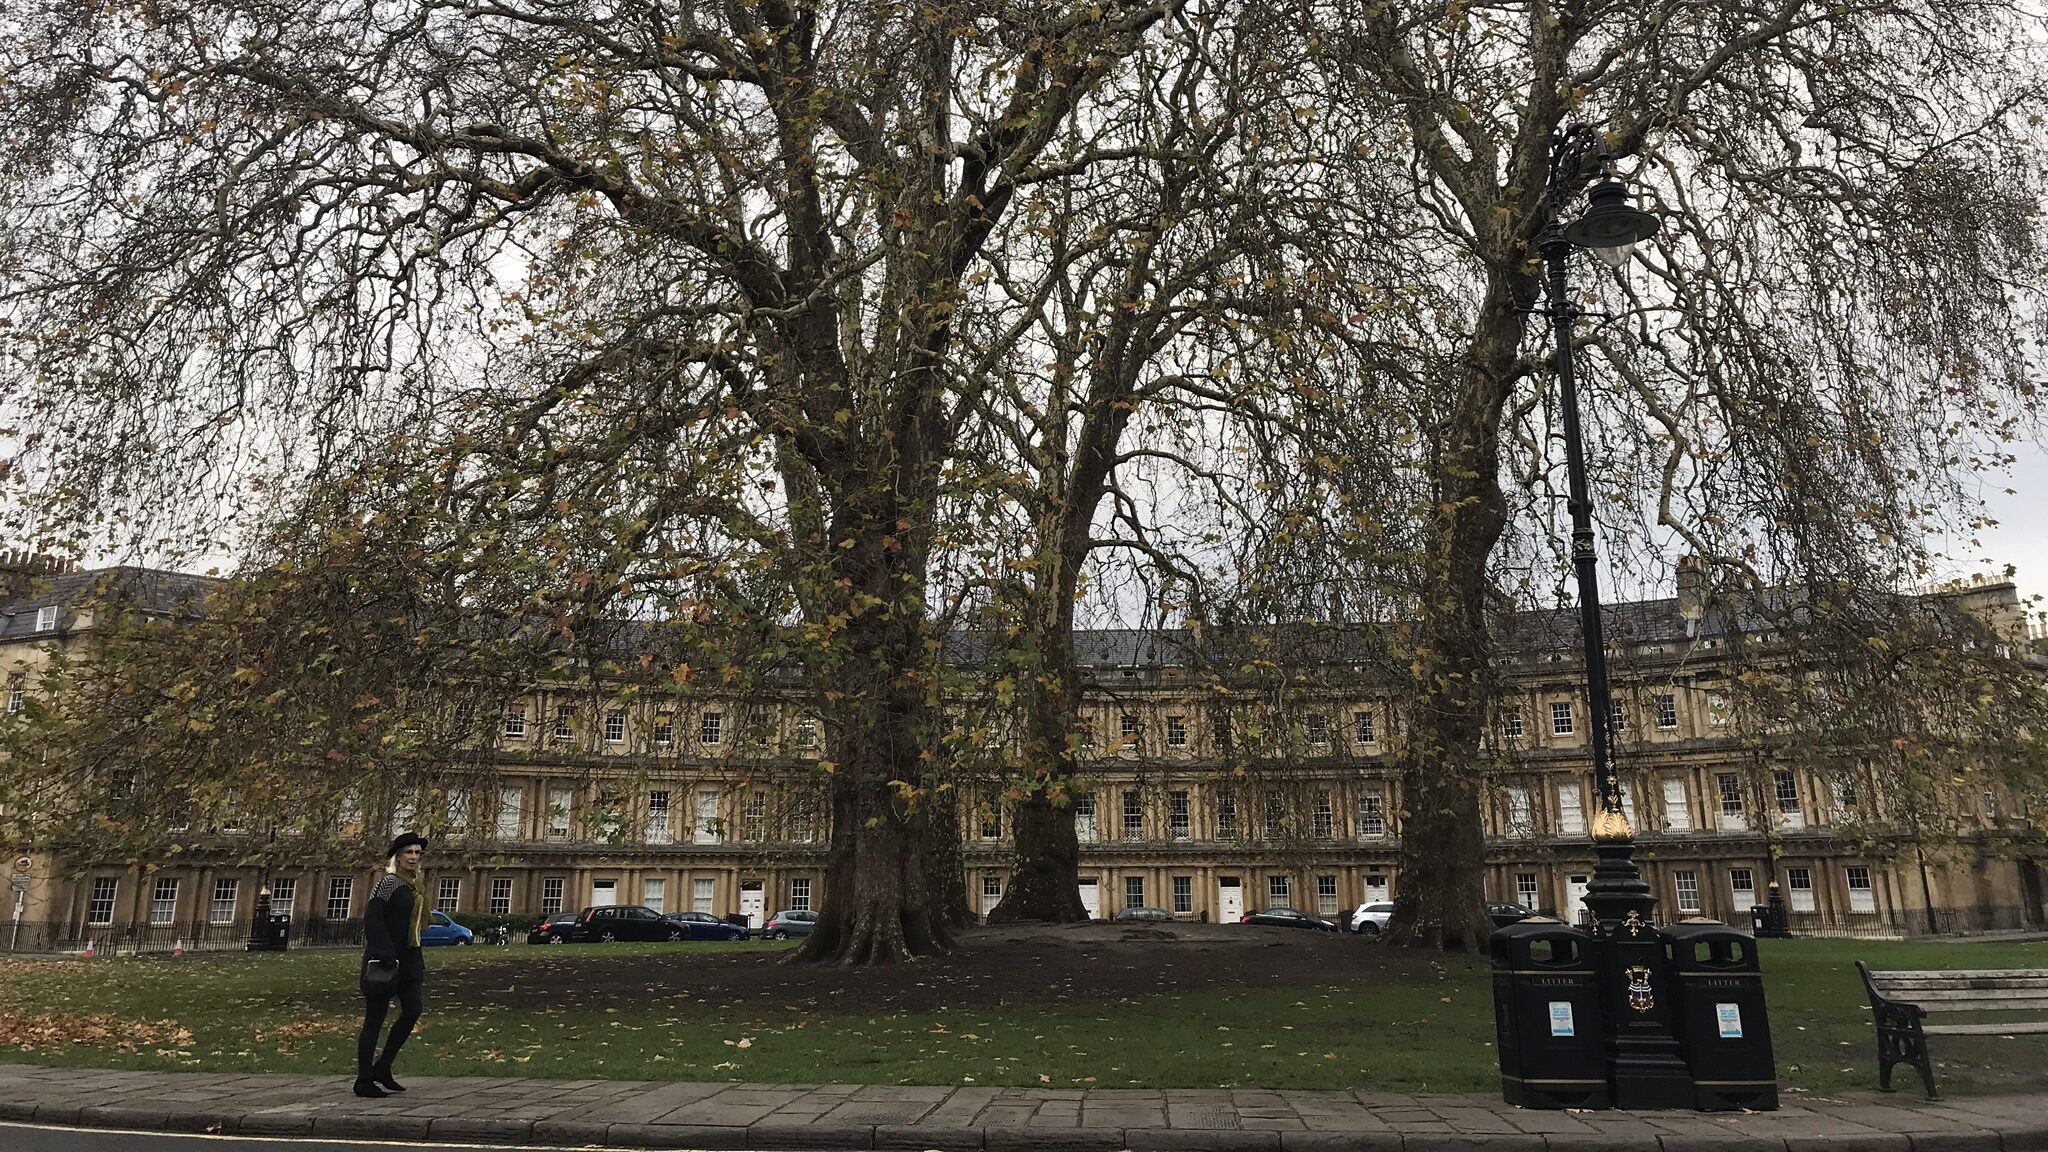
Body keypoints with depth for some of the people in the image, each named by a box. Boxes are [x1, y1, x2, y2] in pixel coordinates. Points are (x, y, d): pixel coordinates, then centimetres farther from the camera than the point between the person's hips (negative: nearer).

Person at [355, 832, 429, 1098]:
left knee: (413, 1009, 0)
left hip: (407, 958, 8)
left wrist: (417, 960, 16)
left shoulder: (415, 886, 16)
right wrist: (385, 957, -22)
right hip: (384, 959, -8)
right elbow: (372, 920, -16)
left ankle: (382, 1068, 12)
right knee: (375, 1017, -2)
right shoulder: (389, 882, -9)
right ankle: (364, 1080, 5)